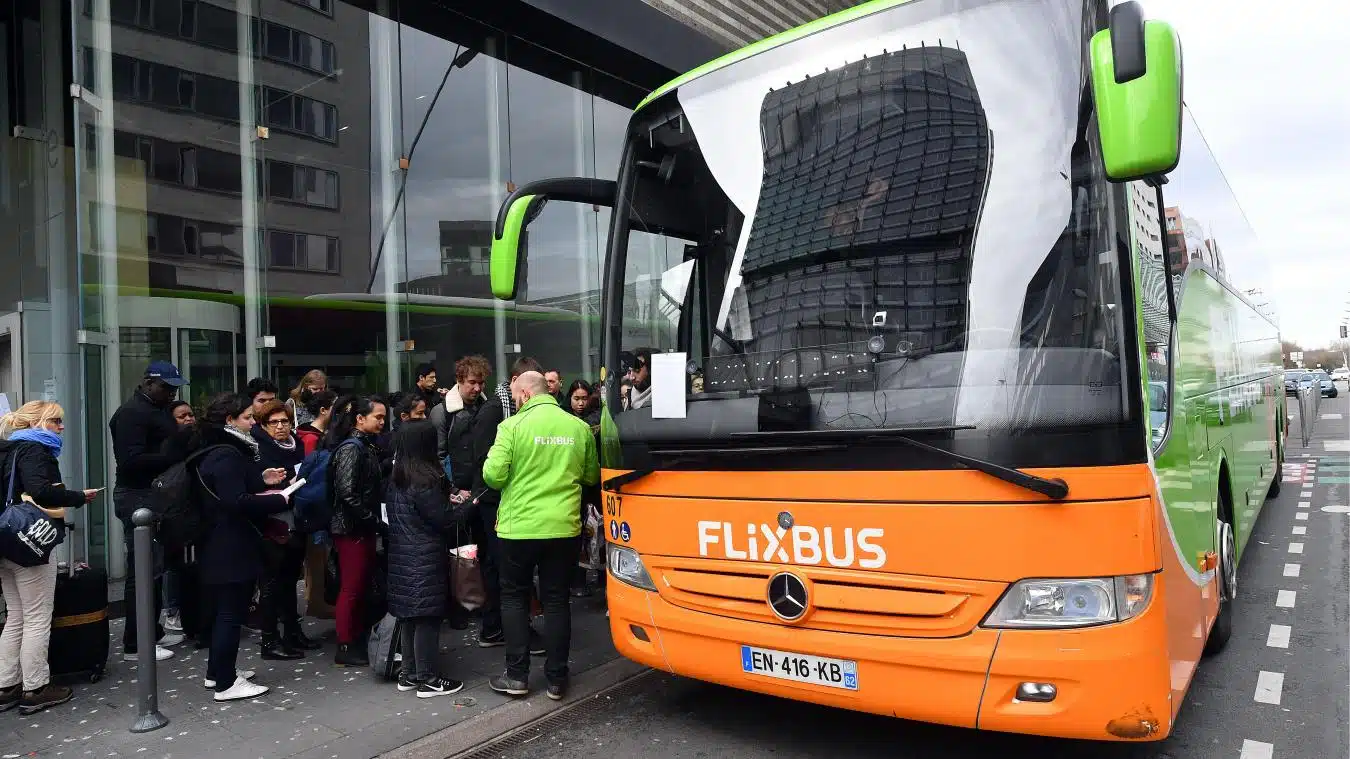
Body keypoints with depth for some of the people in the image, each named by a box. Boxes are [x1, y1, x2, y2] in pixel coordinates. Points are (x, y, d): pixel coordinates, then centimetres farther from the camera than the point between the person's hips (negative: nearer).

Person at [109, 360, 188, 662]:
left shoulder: (159, 409, 17)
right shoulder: (132, 413, -13)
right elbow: (130, 460, -23)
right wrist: (174, 457, -23)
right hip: (138, 498, -10)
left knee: (155, 567, 14)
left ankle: (153, 631, 23)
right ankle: (135, 643, 0)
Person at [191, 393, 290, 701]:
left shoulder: (217, 451, 13)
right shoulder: (227, 456, -20)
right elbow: (236, 502, -27)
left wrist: (261, 480, 9)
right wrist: (279, 500, -20)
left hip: (220, 546, 11)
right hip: (230, 548, -11)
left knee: (226, 609, 20)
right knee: (232, 612, -2)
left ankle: (218, 671, 31)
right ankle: (226, 683, 6)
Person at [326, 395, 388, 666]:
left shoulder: (367, 446, 12)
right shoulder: (351, 448, -16)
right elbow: (347, 492, -23)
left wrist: (375, 518, 7)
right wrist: (371, 518, -15)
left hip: (364, 527, 9)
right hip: (351, 528, -9)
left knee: (362, 585, 14)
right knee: (351, 588, 0)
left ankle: (358, 640, 25)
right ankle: (345, 648, 10)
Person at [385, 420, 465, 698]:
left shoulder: (397, 478, 8)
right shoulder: (424, 481, -19)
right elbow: (446, 522, -16)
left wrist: (447, 499, 13)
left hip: (403, 557, 9)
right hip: (426, 559, -9)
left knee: (411, 615, 15)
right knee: (427, 616, -1)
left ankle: (409, 674, 24)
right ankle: (427, 679, 7)